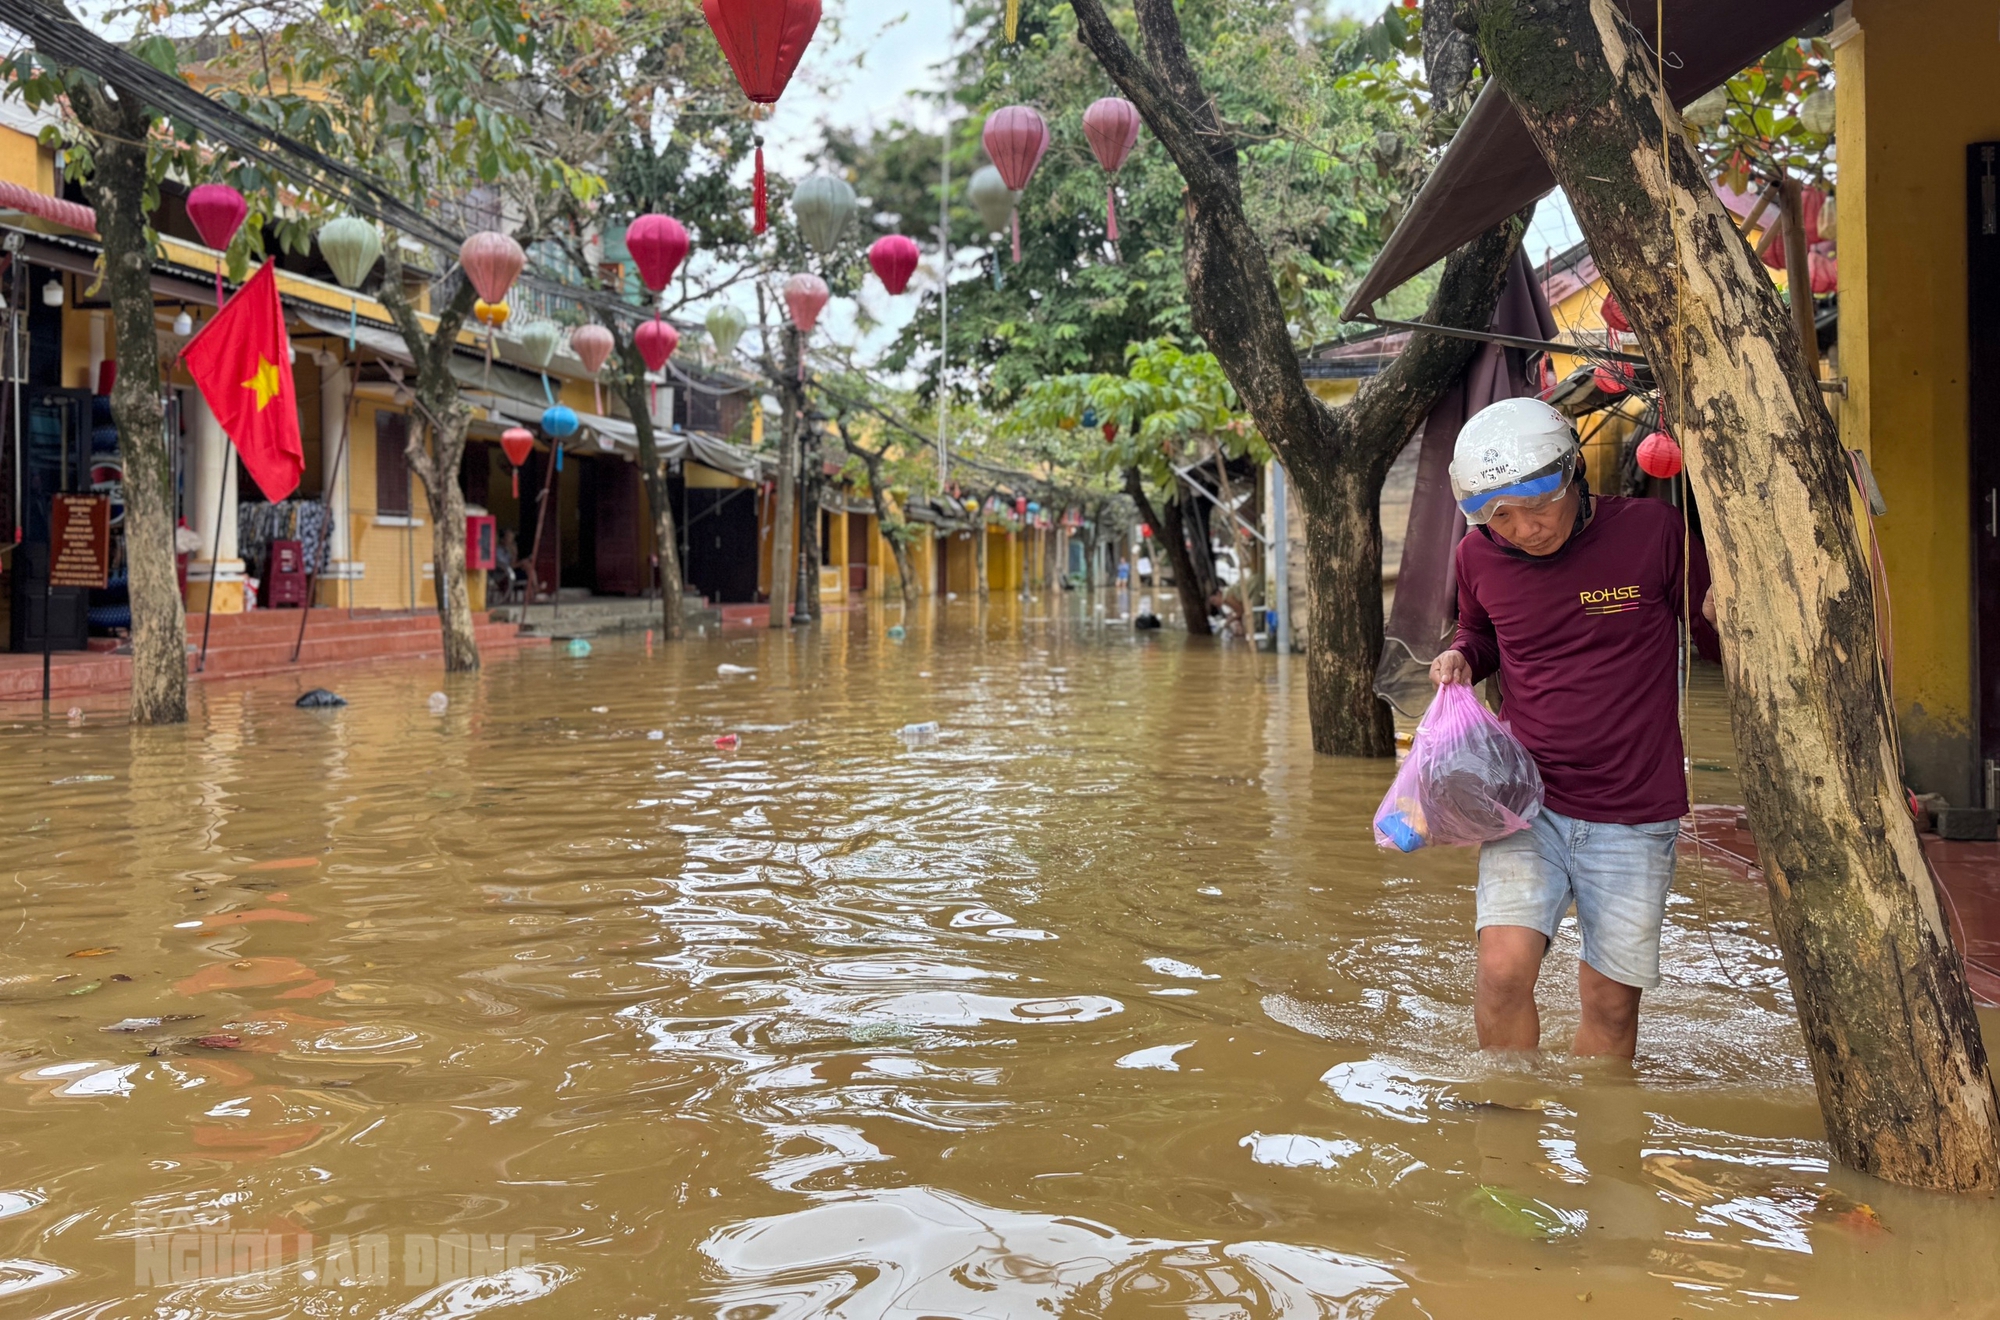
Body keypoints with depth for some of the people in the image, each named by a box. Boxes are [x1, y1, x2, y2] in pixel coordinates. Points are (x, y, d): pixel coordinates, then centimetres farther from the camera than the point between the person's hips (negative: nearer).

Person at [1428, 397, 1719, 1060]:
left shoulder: (1652, 531, -9)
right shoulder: (1480, 555, 0)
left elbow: (1713, 639, 2)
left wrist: (1722, 616, -22)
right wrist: (1461, 657, -2)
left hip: (1634, 817, -1)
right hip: (1527, 803, 1)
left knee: (1611, 1003, 7)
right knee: (1502, 970, -14)